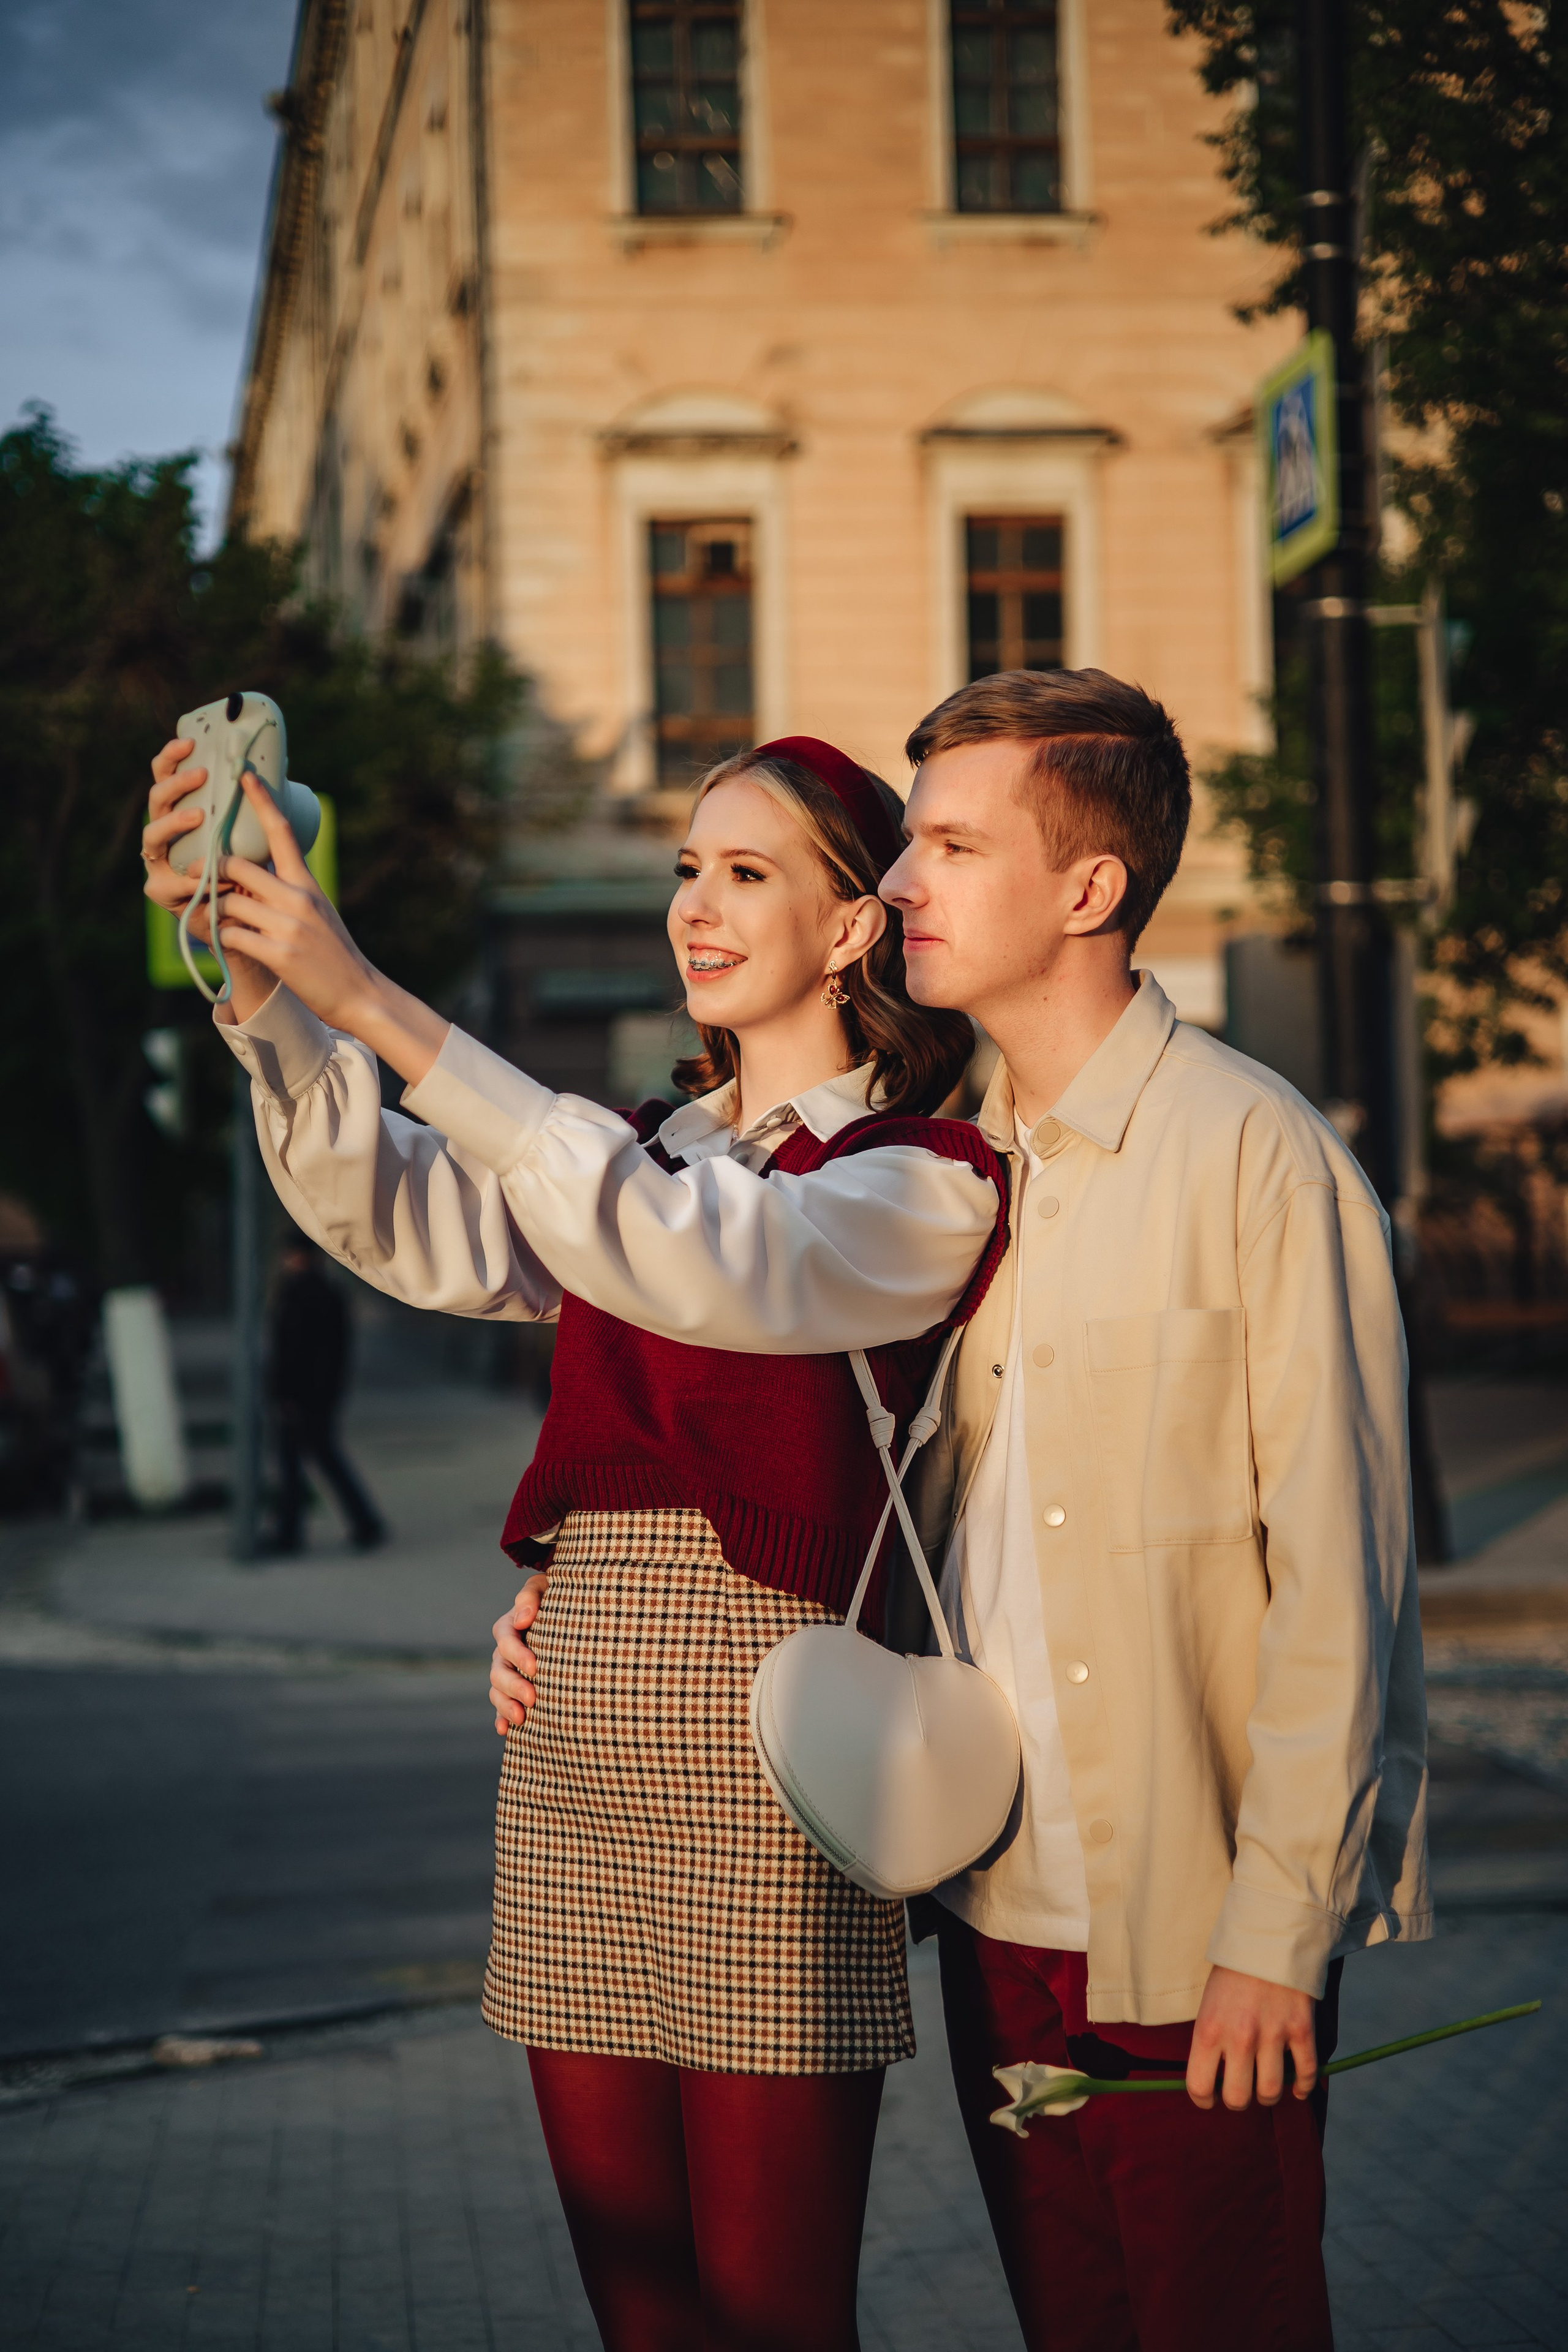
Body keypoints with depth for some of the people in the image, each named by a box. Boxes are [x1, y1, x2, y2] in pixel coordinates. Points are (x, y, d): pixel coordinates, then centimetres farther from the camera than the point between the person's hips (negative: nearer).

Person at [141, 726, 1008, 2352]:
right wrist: (260, 983, -16)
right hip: (579, 1746, 6)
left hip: (766, 1748, -6)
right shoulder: (644, 1162, 18)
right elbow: (400, 1217, 1)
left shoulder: (927, 1186, -3)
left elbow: (705, 1262, -22)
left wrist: (371, 1006, -25)